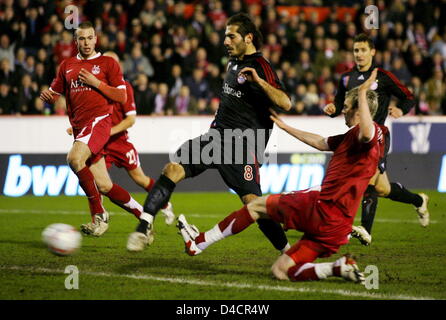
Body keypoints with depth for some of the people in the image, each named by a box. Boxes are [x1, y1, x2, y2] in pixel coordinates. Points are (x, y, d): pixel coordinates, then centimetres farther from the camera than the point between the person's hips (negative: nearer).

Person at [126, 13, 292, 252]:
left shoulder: (260, 67, -8)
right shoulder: (233, 63, 17)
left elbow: (285, 103, -22)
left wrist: (258, 80, -31)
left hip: (242, 143, -7)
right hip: (217, 136, 7)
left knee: (252, 201, -16)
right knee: (172, 169, -11)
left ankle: (288, 251, -3)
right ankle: (144, 227, -12)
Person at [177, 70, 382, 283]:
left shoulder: (372, 133, -10)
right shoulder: (351, 137, 19)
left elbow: (367, 134, -39)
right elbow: (319, 142, 34)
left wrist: (362, 93, -31)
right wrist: (284, 127, 43)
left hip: (322, 210, -8)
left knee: (258, 205, 13)